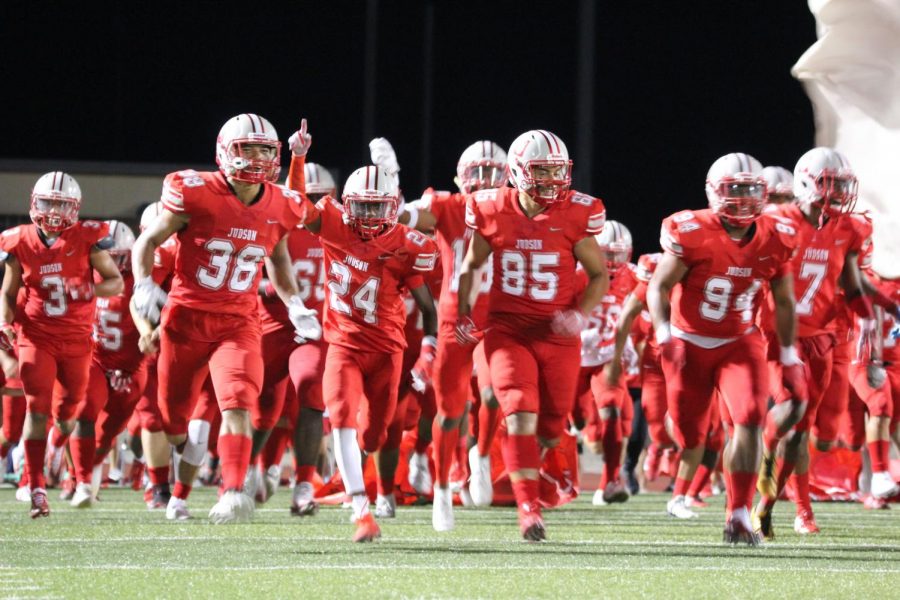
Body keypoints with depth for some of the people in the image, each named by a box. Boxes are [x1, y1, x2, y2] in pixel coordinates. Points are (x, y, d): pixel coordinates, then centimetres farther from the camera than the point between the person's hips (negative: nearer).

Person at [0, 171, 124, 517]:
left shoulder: (86, 239, -6)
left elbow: (116, 282, -2)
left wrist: (90, 290, -22)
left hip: (76, 339, 0)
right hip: (36, 336, 0)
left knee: (74, 411, 7)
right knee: (37, 407, -11)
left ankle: (83, 482, 22)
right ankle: (37, 489, -12)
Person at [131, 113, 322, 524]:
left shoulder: (279, 208, 1)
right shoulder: (195, 194, -12)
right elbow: (149, 241, -1)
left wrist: (294, 304, 12)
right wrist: (144, 286, -16)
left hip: (239, 323, 2)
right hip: (187, 318, -2)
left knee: (238, 405, -21)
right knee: (171, 419, 9)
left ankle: (233, 493, -28)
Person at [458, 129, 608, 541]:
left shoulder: (575, 215, -8)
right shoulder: (494, 212, -5)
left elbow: (599, 275, 2)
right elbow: (470, 266, 12)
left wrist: (581, 314, -14)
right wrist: (463, 314, 2)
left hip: (558, 336, 1)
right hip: (508, 331, -1)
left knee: (551, 427, 10)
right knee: (521, 414, -17)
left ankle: (524, 468, 43)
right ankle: (528, 508, -16)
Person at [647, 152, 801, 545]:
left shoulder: (774, 240, -5)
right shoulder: (692, 233, -17)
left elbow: (784, 302, 6)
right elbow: (659, 287, -13)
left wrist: (789, 358, 7)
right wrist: (665, 336, -26)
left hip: (739, 343, 2)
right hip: (690, 344, -2)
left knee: (749, 418, -21)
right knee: (690, 438, 4)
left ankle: (739, 517, -19)